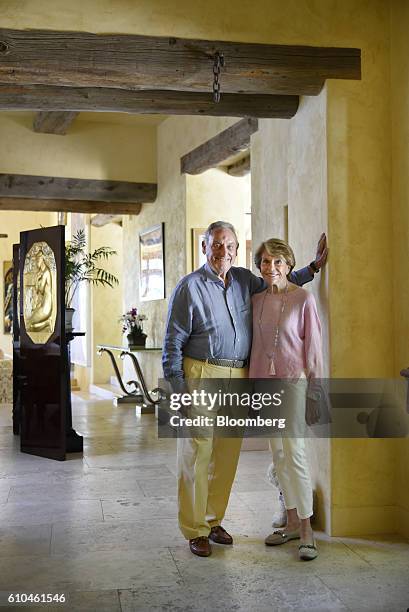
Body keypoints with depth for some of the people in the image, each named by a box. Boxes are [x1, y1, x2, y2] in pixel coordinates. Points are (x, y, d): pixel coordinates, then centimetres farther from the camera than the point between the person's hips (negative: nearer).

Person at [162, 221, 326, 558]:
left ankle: (213, 520, 24)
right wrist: (178, 388, -11)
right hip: (201, 377, -5)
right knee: (196, 455, -2)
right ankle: (195, 529, 9)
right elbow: (173, 342, -5)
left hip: (237, 379, 5)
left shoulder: (245, 280, 11)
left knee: (226, 456, 9)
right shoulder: (189, 287, -4)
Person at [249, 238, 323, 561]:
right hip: (264, 382, 6)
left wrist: (315, 386, -7)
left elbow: (313, 344, -5)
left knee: (295, 453, -7)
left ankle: (307, 530, 2)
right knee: (278, 455, 11)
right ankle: (292, 522, 22)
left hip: (293, 380, -6)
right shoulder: (256, 300, 8)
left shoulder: (303, 298, -6)